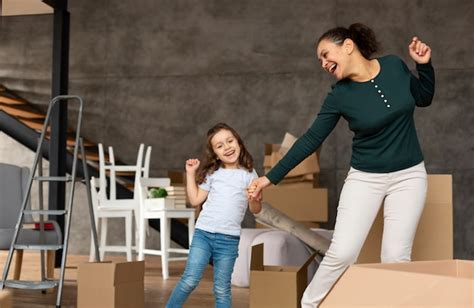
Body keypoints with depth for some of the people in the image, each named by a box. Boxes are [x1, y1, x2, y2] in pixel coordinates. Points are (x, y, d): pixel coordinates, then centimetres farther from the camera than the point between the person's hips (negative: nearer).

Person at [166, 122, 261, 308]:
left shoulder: (248, 175, 3)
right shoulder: (212, 174, 8)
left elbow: (255, 210, 3)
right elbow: (195, 200, 7)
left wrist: (254, 199, -19)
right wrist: (190, 174, 5)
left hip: (229, 239, -1)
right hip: (203, 233, 1)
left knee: (222, 289, 5)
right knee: (190, 280, -7)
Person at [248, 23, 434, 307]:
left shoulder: (394, 66, -5)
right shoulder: (340, 95, -9)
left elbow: (424, 98, 11)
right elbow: (311, 139, -7)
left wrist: (425, 65, -8)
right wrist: (271, 177, -9)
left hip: (408, 176, 1)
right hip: (364, 178, -1)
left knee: (396, 257, -5)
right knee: (341, 252, -11)